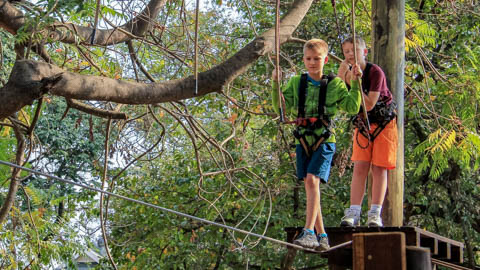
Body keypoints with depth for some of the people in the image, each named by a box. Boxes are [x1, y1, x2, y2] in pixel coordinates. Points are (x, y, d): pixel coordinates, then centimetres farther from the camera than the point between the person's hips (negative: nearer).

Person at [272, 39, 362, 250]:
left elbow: (353, 108, -4)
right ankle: (322, 236, 13)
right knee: (309, 185, 4)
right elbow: (282, 108, 1)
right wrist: (276, 85, -12)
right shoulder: (296, 83, 9)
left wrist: (356, 82, -10)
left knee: (312, 179, -20)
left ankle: (309, 232, -24)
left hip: (324, 140, -4)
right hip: (303, 140, 4)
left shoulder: (334, 84, 2)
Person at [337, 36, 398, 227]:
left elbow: (369, 104, -24)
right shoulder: (348, 73, -3)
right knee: (360, 167, -4)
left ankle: (375, 214, -4)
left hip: (383, 123, -4)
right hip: (362, 124, 4)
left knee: (379, 167, -5)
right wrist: (342, 75, -22)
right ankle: (353, 212, -8)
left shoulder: (375, 72, -19)